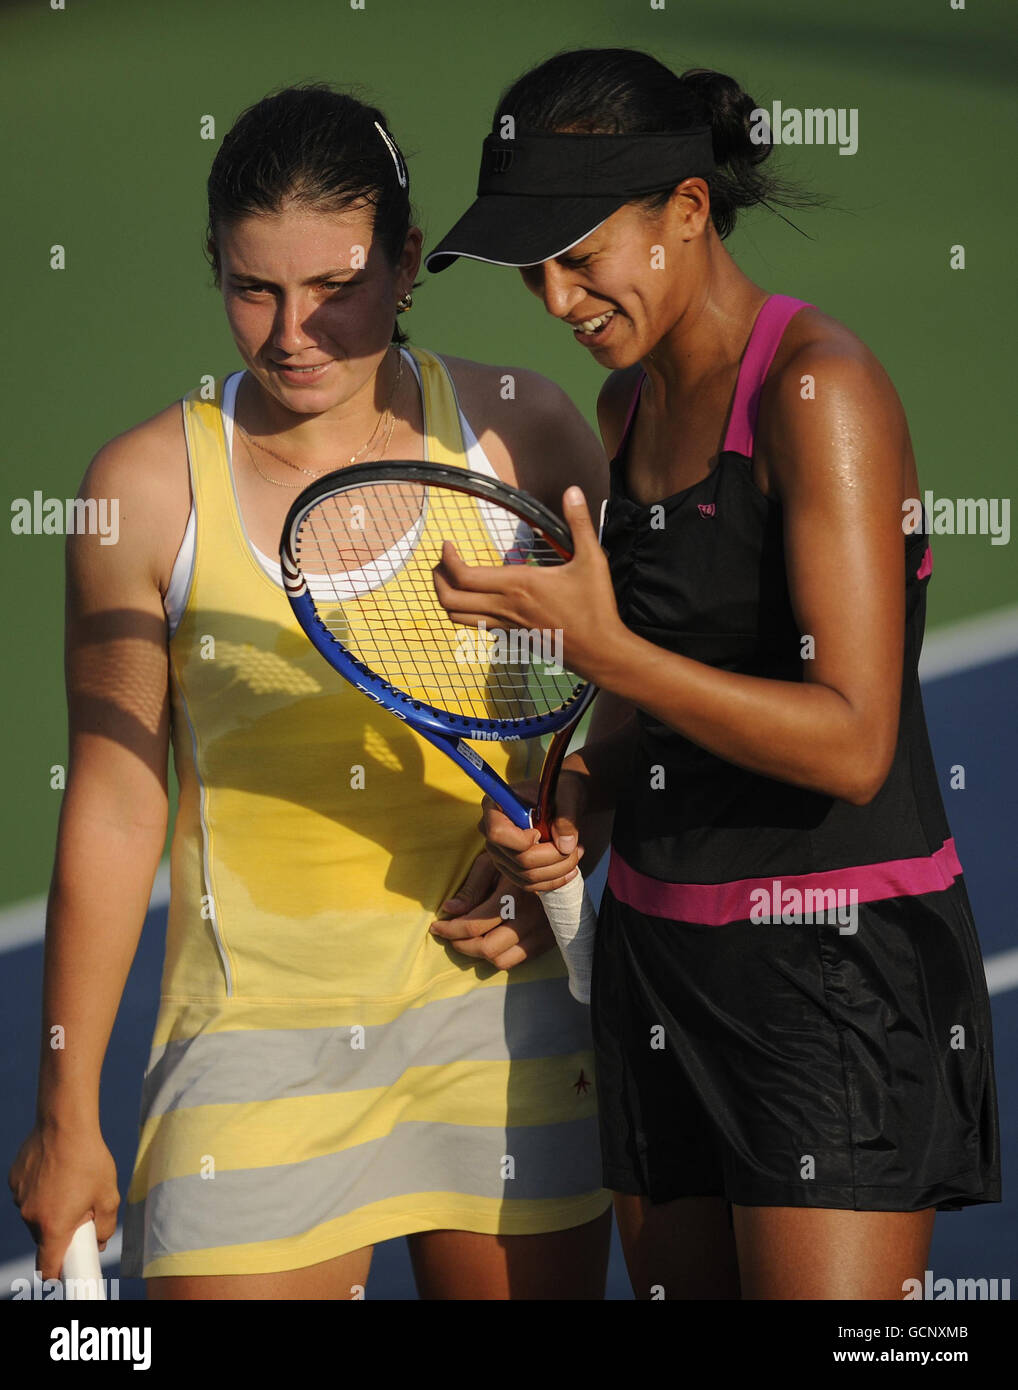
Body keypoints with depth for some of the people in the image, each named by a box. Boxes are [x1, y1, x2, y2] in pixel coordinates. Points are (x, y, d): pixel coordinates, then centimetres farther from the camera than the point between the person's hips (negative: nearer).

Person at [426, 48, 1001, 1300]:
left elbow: (850, 746, -20)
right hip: (657, 952, 8)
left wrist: (596, 644, -25)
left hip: (838, 967, -8)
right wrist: (573, 802, 3)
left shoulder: (817, 389, -13)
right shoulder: (627, 408, 12)